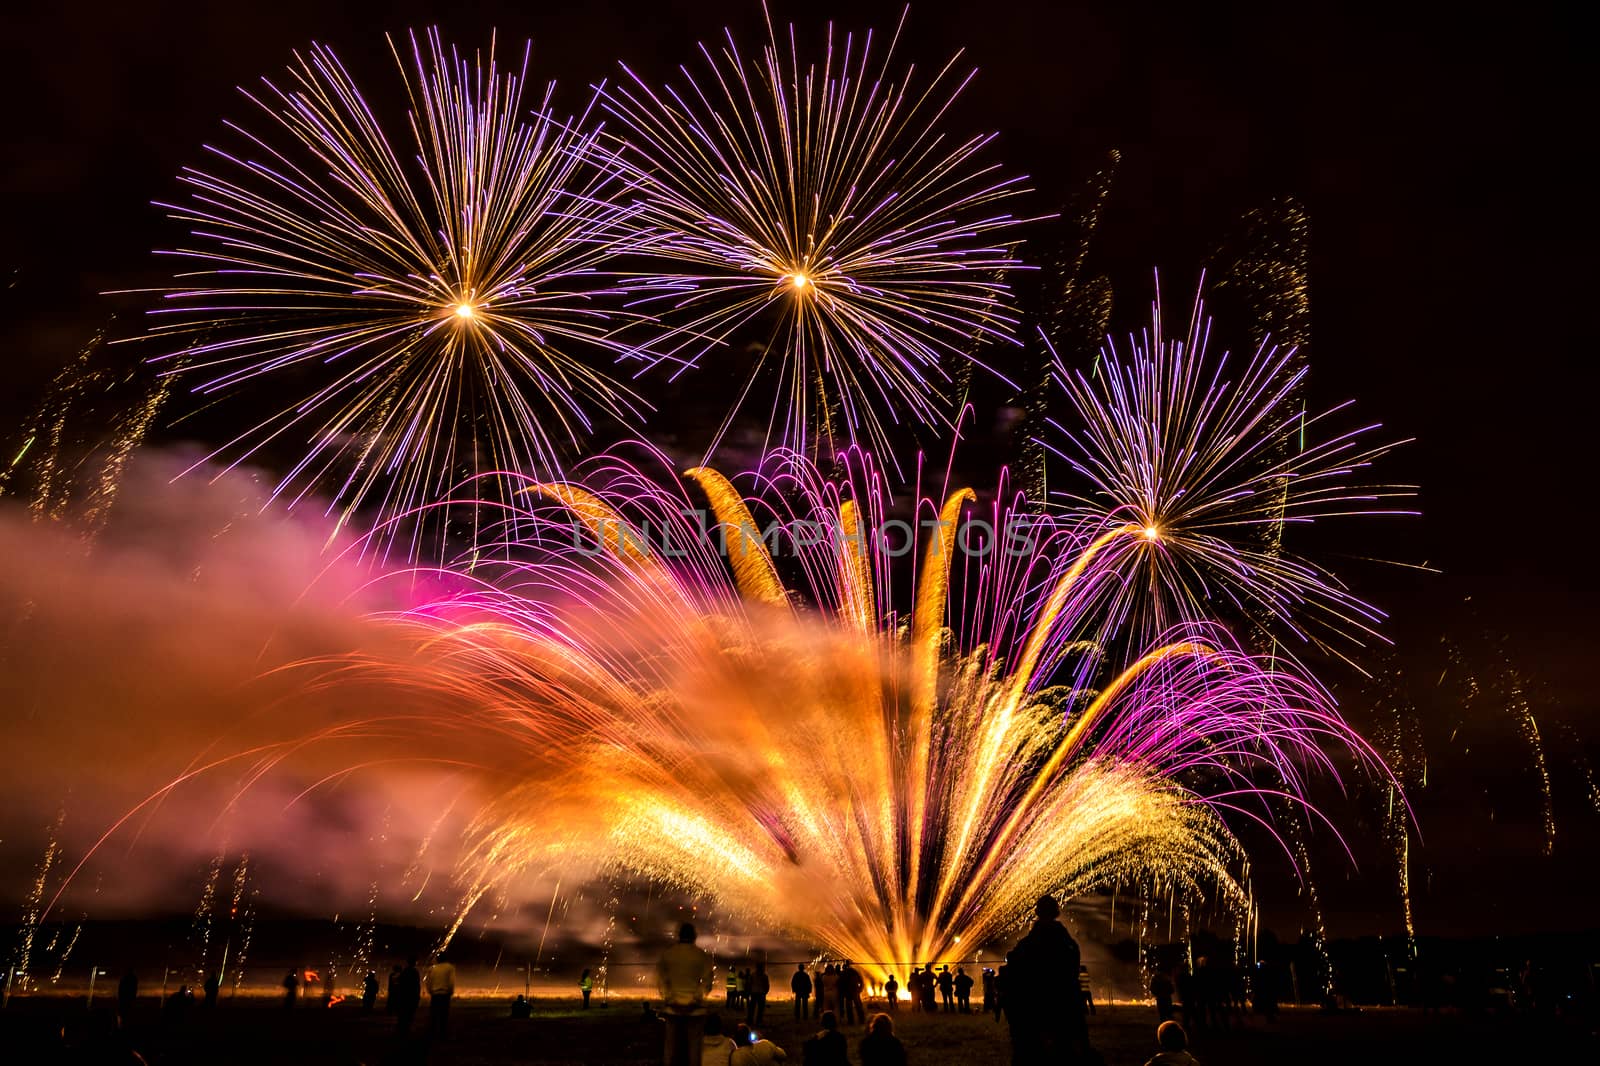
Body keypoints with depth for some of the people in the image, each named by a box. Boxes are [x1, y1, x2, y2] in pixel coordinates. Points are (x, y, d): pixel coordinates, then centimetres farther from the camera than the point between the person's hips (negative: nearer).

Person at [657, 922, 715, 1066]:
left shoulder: (667, 954, 3)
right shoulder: (702, 956, -3)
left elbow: (660, 978, -5)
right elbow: (706, 982, -11)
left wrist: (667, 998, -2)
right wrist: (696, 998, -6)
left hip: (673, 1007, 2)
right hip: (695, 1008, -2)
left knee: (672, 1045, 11)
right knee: (694, 1046, 4)